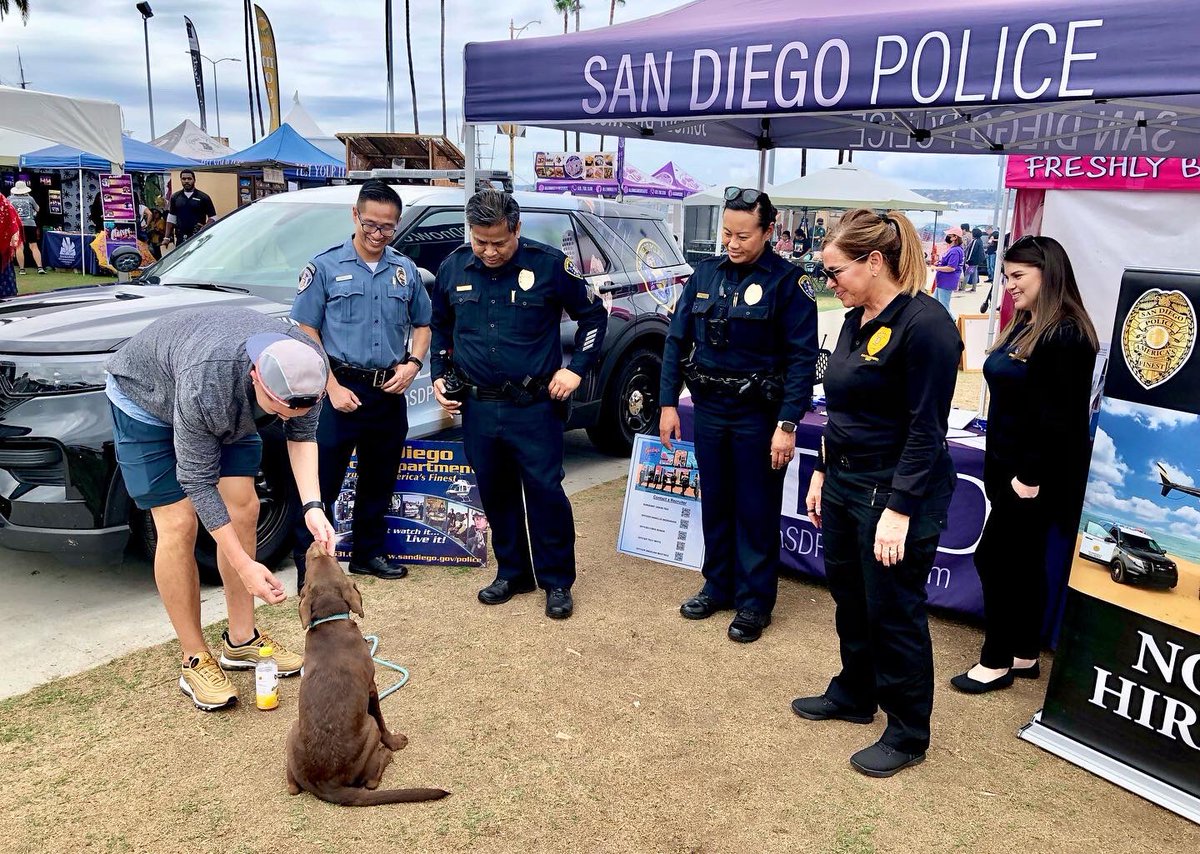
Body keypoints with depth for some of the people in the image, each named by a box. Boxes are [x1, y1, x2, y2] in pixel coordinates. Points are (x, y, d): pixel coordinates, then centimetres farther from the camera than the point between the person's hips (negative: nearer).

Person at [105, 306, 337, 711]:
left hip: (227, 404, 5)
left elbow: (302, 435, -13)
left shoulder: (309, 365, -31)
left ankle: (241, 640, 13)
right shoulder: (206, 384, -44)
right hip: (146, 398, -5)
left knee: (244, 507, -1)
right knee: (179, 525, -10)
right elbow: (197, 480, -33)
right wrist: (244, 566, -33)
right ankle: (195, 660, 2)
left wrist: (312, 506, -28)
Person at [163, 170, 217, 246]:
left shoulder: (203, 197, 1)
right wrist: (167, 237, 10)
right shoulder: (175, 197, 12)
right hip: (180, 237, 3)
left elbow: (213, 217, 3)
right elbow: (171, 218, 16)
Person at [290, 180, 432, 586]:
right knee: (322, 480, -2)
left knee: (380, 479, 15)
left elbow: (421, 324, 17)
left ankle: (370, 552, 31)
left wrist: (413, 362, -3)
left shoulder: (406, 270, 8)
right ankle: (309, 561, 8)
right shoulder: (326, 266, -4)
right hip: (341, 389, -4)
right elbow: (306, 332, -5)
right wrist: (332, 388, -13)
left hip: (390, 393, 5)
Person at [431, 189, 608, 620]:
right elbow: (440, 326, 19)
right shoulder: (453, 268, 3)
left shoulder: (549, 264, -9)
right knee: (495, 494, 13)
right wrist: (439, 375, 10)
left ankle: (557, 581, 15)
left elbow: (593, 315, 1)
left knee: (546, 493, -1)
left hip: (534, 406, -4)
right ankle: (512, 573, 29)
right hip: (477, 407, 4)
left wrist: (576, 369, -5)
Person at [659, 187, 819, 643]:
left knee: (756, 512, 6)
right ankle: (718, 586, 32)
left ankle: (754, 603, 20)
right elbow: (676, 340, 7)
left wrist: (787, 425, -18)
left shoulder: (787, 281, -10)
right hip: (709, 409, 5)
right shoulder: (705, 272, 3)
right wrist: (668, 403, 3)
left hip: (758, 415, -4)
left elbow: (802, 358, -13)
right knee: (715, 504, 15)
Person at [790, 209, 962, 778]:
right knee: (849, 597, 20)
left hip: (896, 495, -8)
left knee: (893, 613, 5)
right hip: (845, 485, 8)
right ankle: (854, 694, 42)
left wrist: (899, 511, -22)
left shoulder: (923, 324, -19)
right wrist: (823, 473, 17)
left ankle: (908, 735, 24)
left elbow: (926, 430, -20)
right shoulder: (856, 320, 8)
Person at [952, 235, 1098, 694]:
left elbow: (1058, 416, -23)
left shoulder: (1066, 336, -19)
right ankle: (1024, 654, 30)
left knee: (994, 558, -2)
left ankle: (997, 661, 13)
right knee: (1023, 562, 17)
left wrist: (1031, 477, -21)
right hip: (1009, 467, 10)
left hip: (1033, 476, -10)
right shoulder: (1022, 327, 11)